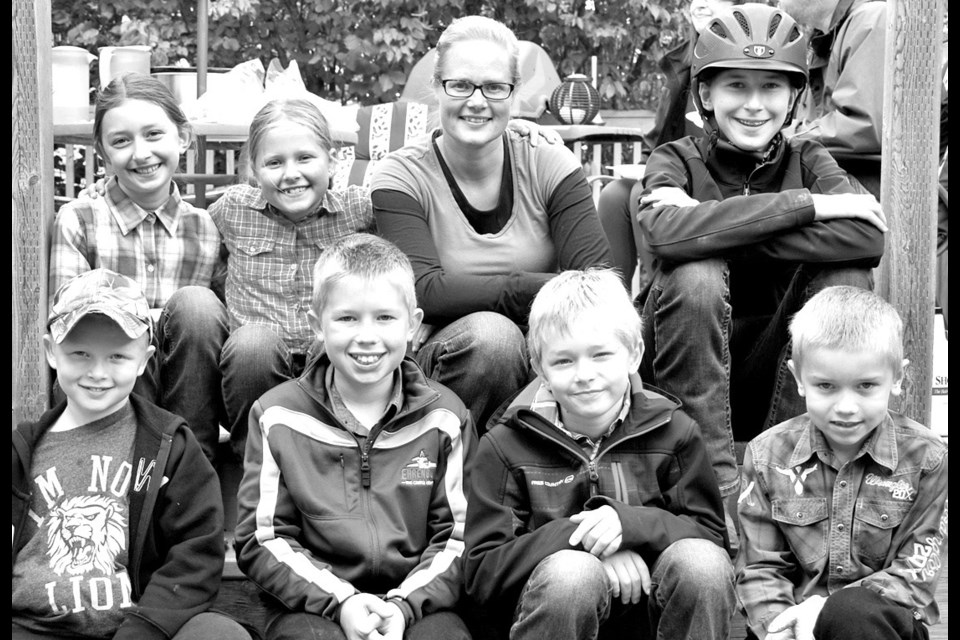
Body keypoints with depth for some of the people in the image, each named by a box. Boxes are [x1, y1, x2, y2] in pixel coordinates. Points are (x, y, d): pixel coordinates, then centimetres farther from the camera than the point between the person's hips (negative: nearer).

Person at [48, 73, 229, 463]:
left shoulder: (206, 229, 7)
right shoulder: (78, 221, 2)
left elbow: (223, 325, 7)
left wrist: (186, 314, -15)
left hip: (188, 403, 2)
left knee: (196, 304, -24)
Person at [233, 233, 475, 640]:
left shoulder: (443, 417, 5)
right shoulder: (278, 415, 3)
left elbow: (458, 538, 4)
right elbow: (262, 539, 1)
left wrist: (404, 605, -12)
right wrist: (339, 602, -12)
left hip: (417, 597, 1)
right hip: (311, 602, -1)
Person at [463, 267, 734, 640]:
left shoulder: (671, 431, 5)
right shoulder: (504, 447, 1)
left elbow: (713, 538, 0)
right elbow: (482, 574, -5)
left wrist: (628, 523, -19)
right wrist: (578, 534, -19)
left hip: (649, 603, 2)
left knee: (701, 560, -28)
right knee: (571, 569, -34)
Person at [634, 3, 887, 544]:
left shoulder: (807, 162, 3)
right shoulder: (677, 161, -3)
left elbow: (868, 236, -19)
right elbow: (667, 230, -29)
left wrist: (728, 233, -23)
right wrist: (804, 204, -26)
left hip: (777, 379, 2)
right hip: (686, 386, -2)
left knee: (845, 277, -19)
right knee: (697, 273, -28)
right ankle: (714, 478, -25)